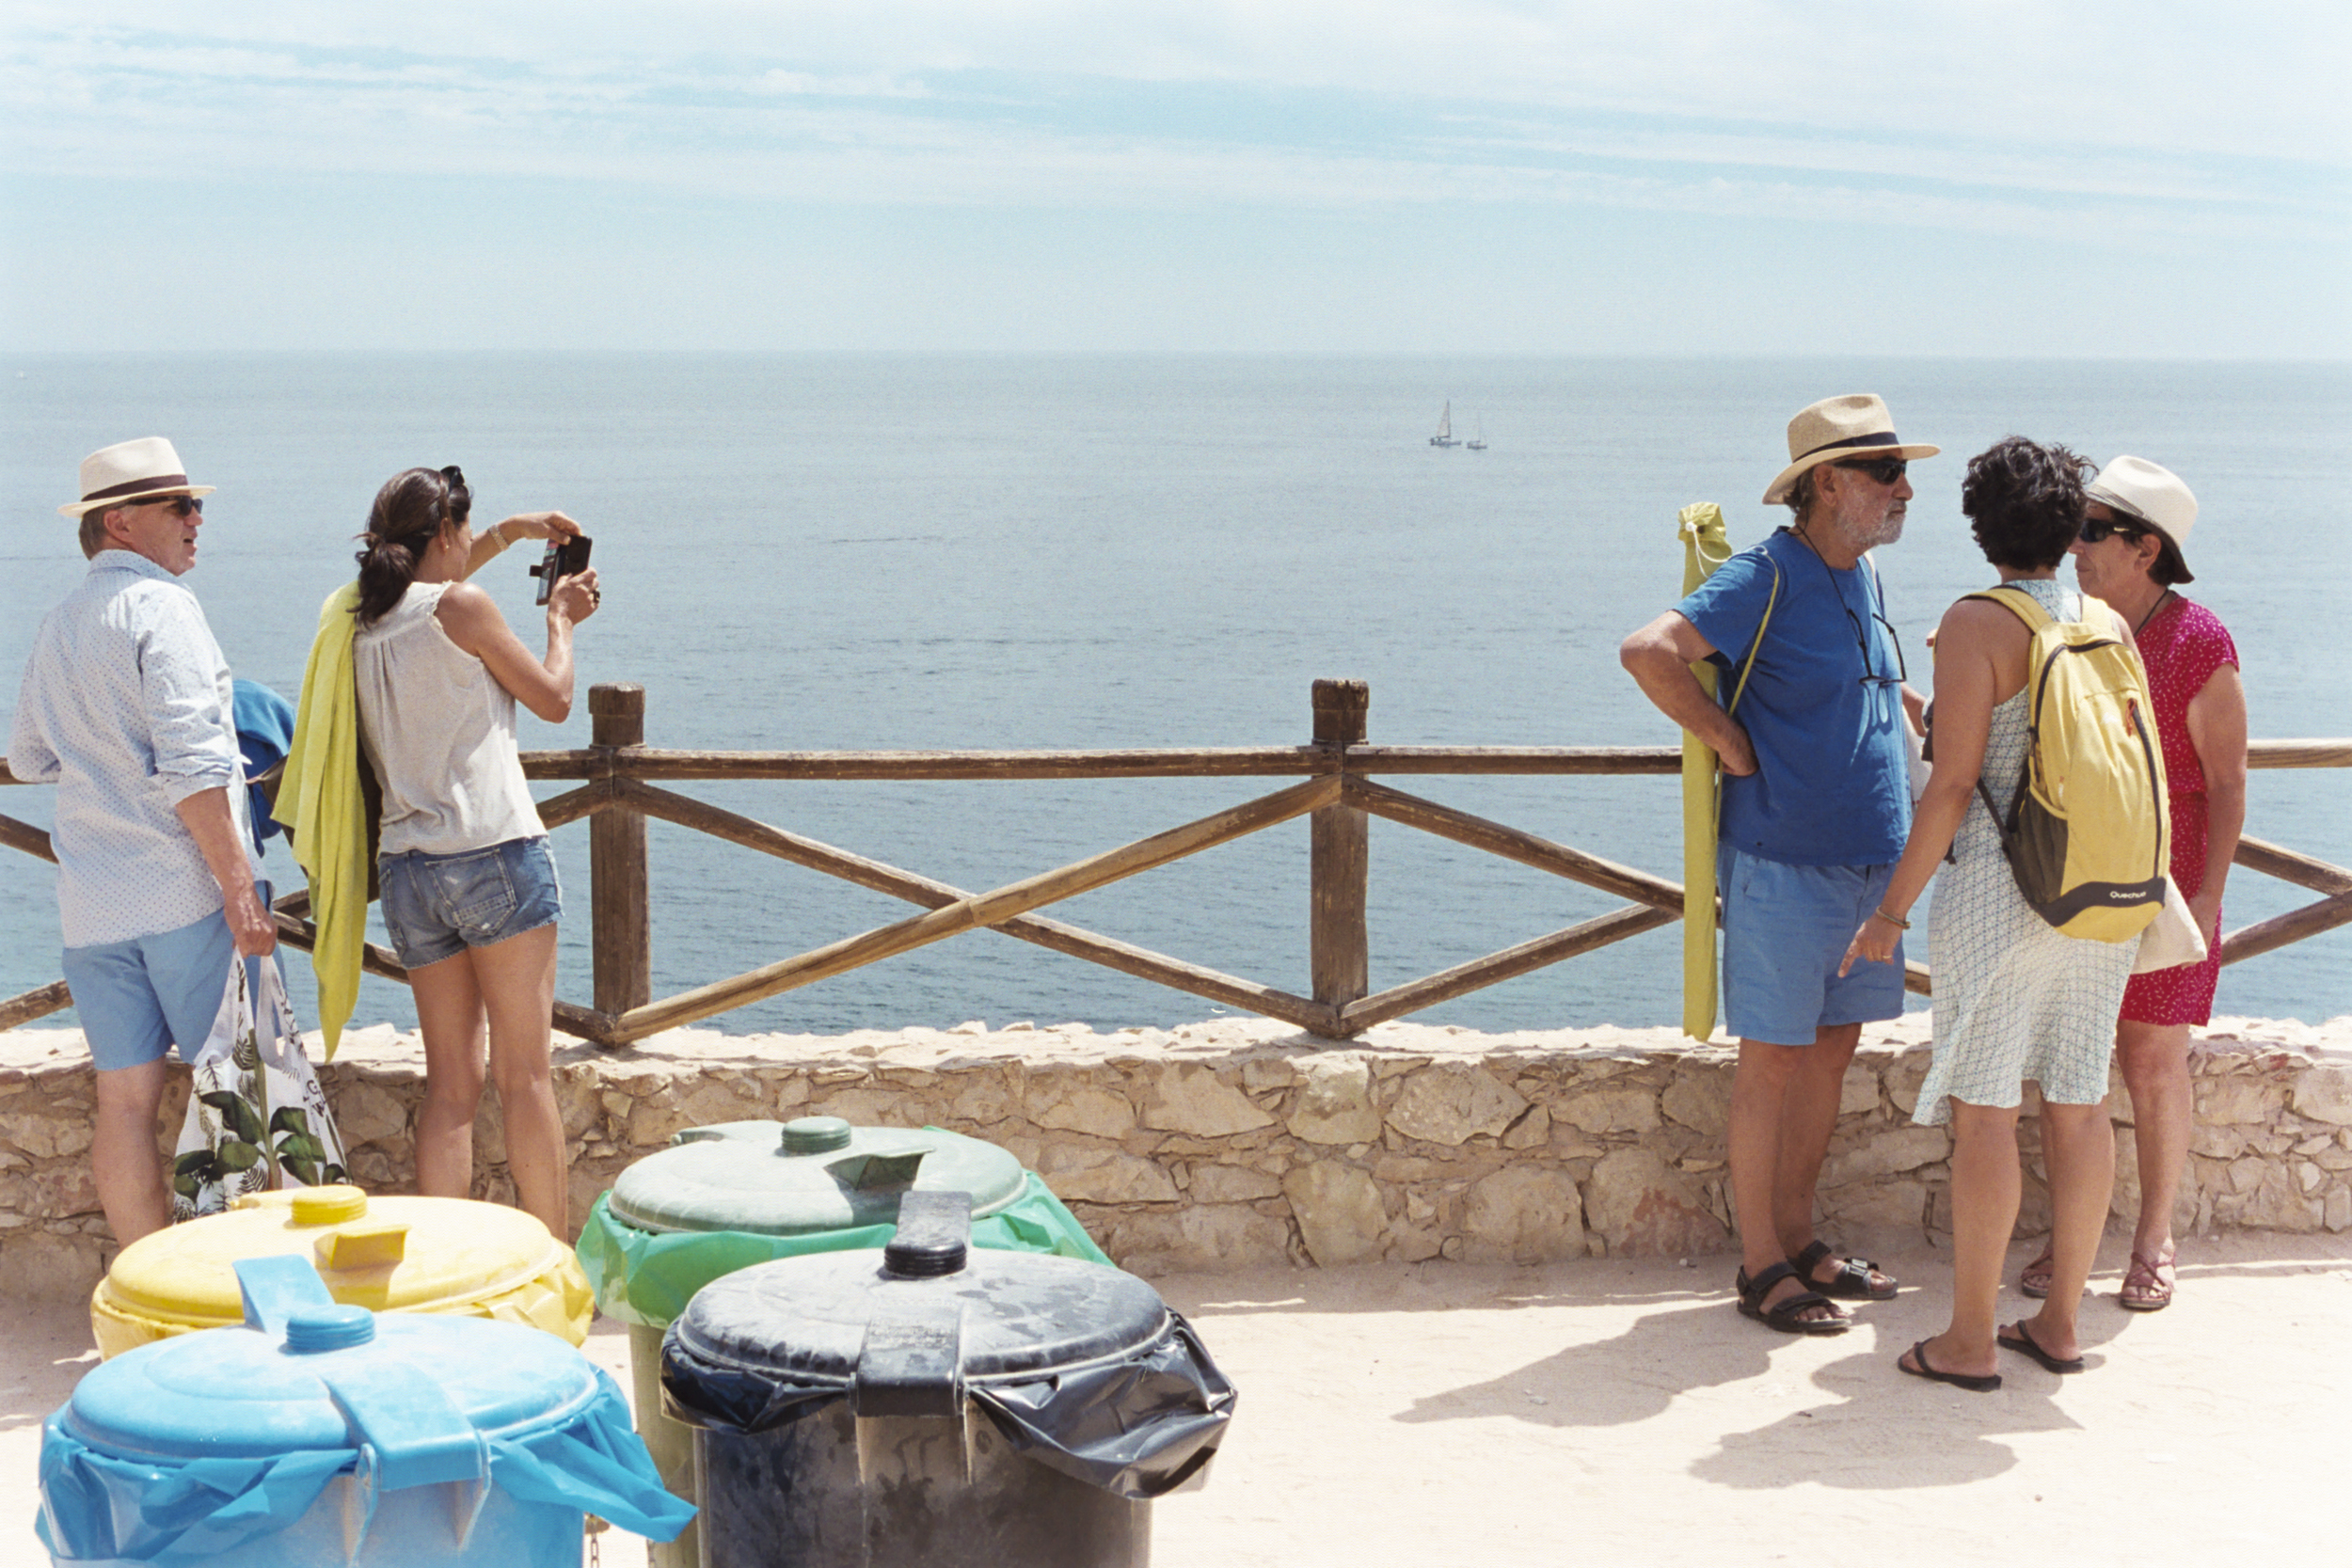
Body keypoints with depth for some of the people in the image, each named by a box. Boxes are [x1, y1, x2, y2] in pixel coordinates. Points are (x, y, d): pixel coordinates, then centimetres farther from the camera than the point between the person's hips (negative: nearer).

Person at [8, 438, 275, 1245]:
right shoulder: (160, 606, -10)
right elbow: (191, 763, -18)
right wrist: (240, 887, -19)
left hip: (92, 905, 7)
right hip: (184, 890, -7)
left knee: (125, 1101, 5)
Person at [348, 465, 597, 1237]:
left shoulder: (365, 626, 13)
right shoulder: (463, 608, -6)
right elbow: (554, 700, 4)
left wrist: (509, 534, 39)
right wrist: (562, 618, 20)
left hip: (406, 868, 6)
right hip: (495, 855, -6)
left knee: (451, 1085, 8)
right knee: (525, 1075, -1)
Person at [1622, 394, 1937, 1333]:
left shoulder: (1864, 580, 12)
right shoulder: (1768, 578, -14)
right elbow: (1649, 651, -25)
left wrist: (1903, 700, 16)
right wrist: (1730, 743, -20)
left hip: (1869, 865, 8)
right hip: (1784, 864, -8)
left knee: (1832, 1052, 14)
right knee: (1772, 1063, 0)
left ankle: (1798, 1239, 26)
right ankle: (1761, 1267, 9)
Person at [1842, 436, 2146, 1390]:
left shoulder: (1976, 625, -11)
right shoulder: (2109, 625, 6)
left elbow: (1953, 784, -14)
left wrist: (1893, 907, -9)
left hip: (1999, 889, -6)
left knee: (1984, 1113, -1)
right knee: (2080, 1103, 11)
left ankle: (1970, 1342, 4)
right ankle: (2061, 1322, 19)